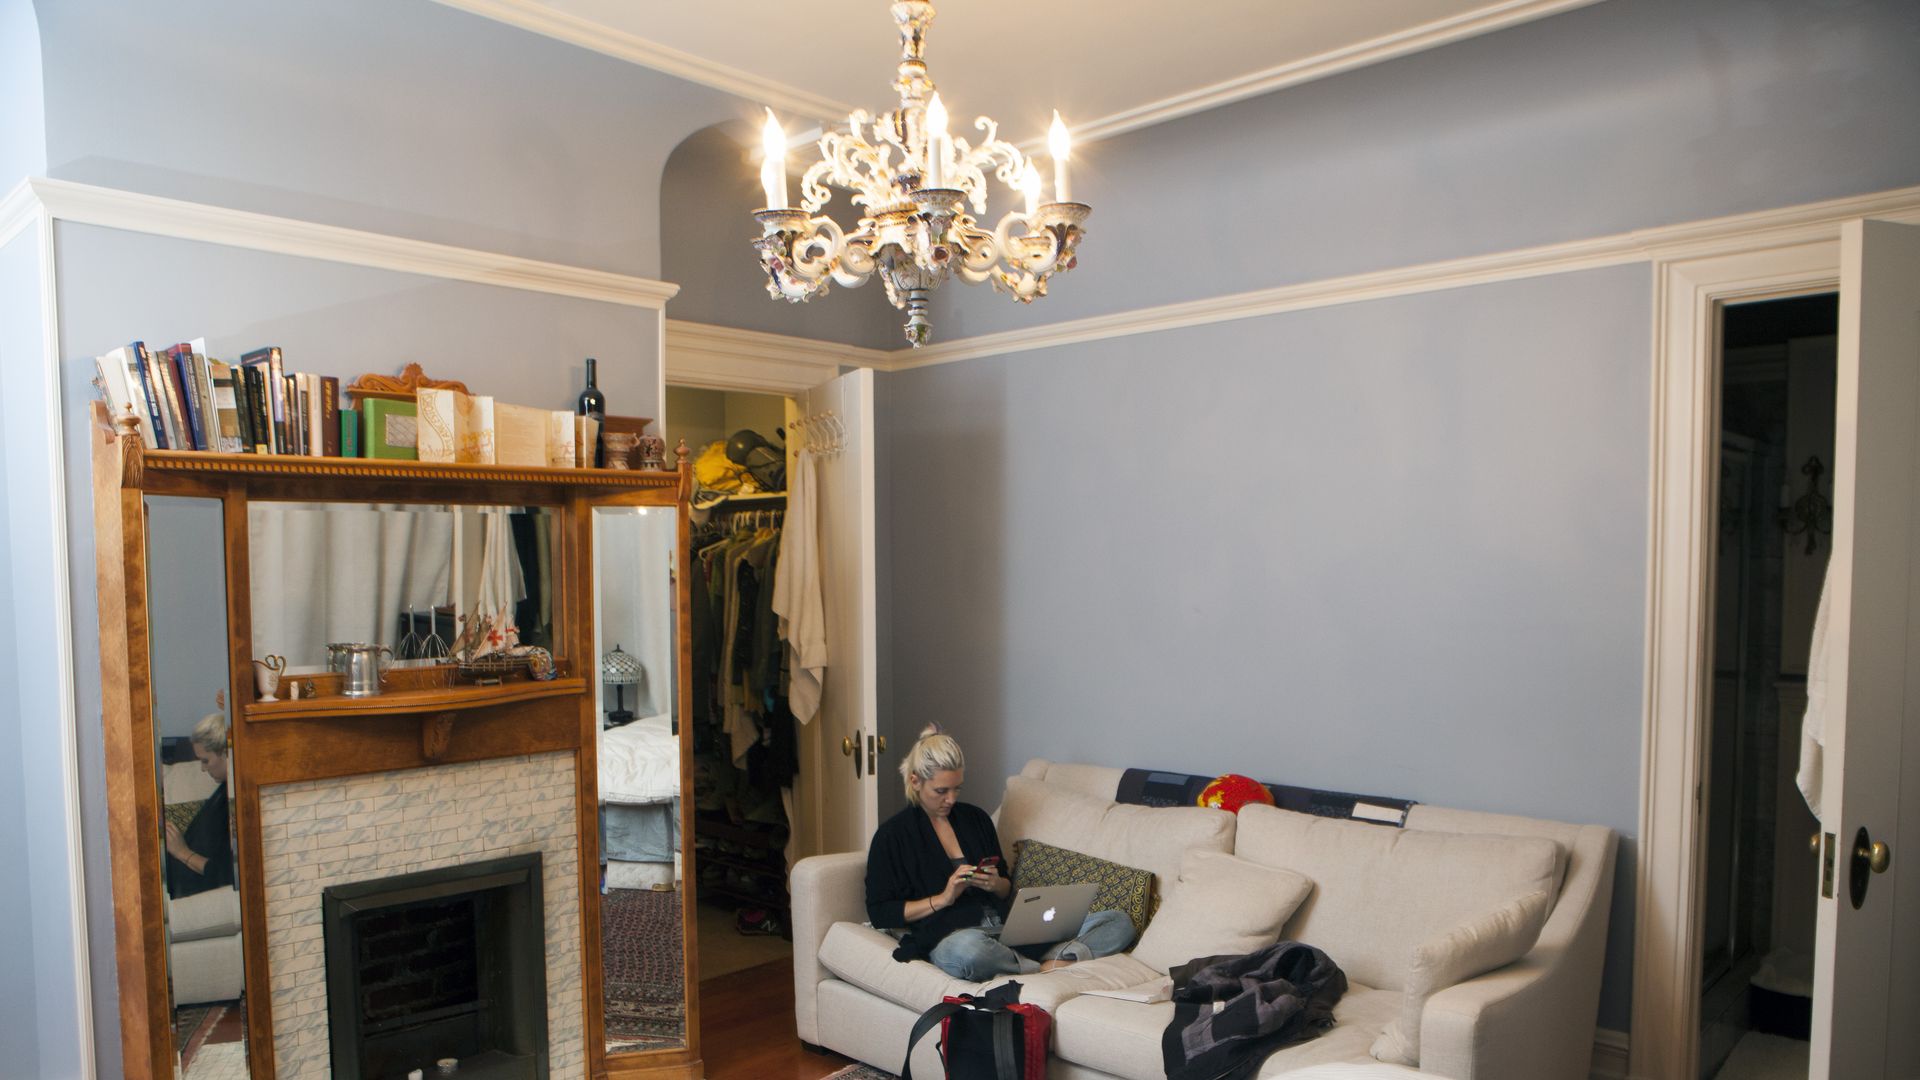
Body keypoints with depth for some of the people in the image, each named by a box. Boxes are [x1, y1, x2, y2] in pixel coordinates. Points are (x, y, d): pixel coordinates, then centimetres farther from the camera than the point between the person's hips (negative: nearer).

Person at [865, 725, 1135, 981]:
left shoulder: (975, 818, 19)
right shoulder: (892, 835, 5)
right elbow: (879, 913, 1)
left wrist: (996, 884, 0)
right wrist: (943, 898, -9)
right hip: (951, 937, -5)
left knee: (1120, 923, -10)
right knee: (966, 951, -45)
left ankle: (1051, 965, -34)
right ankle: (1041, 969, -21)